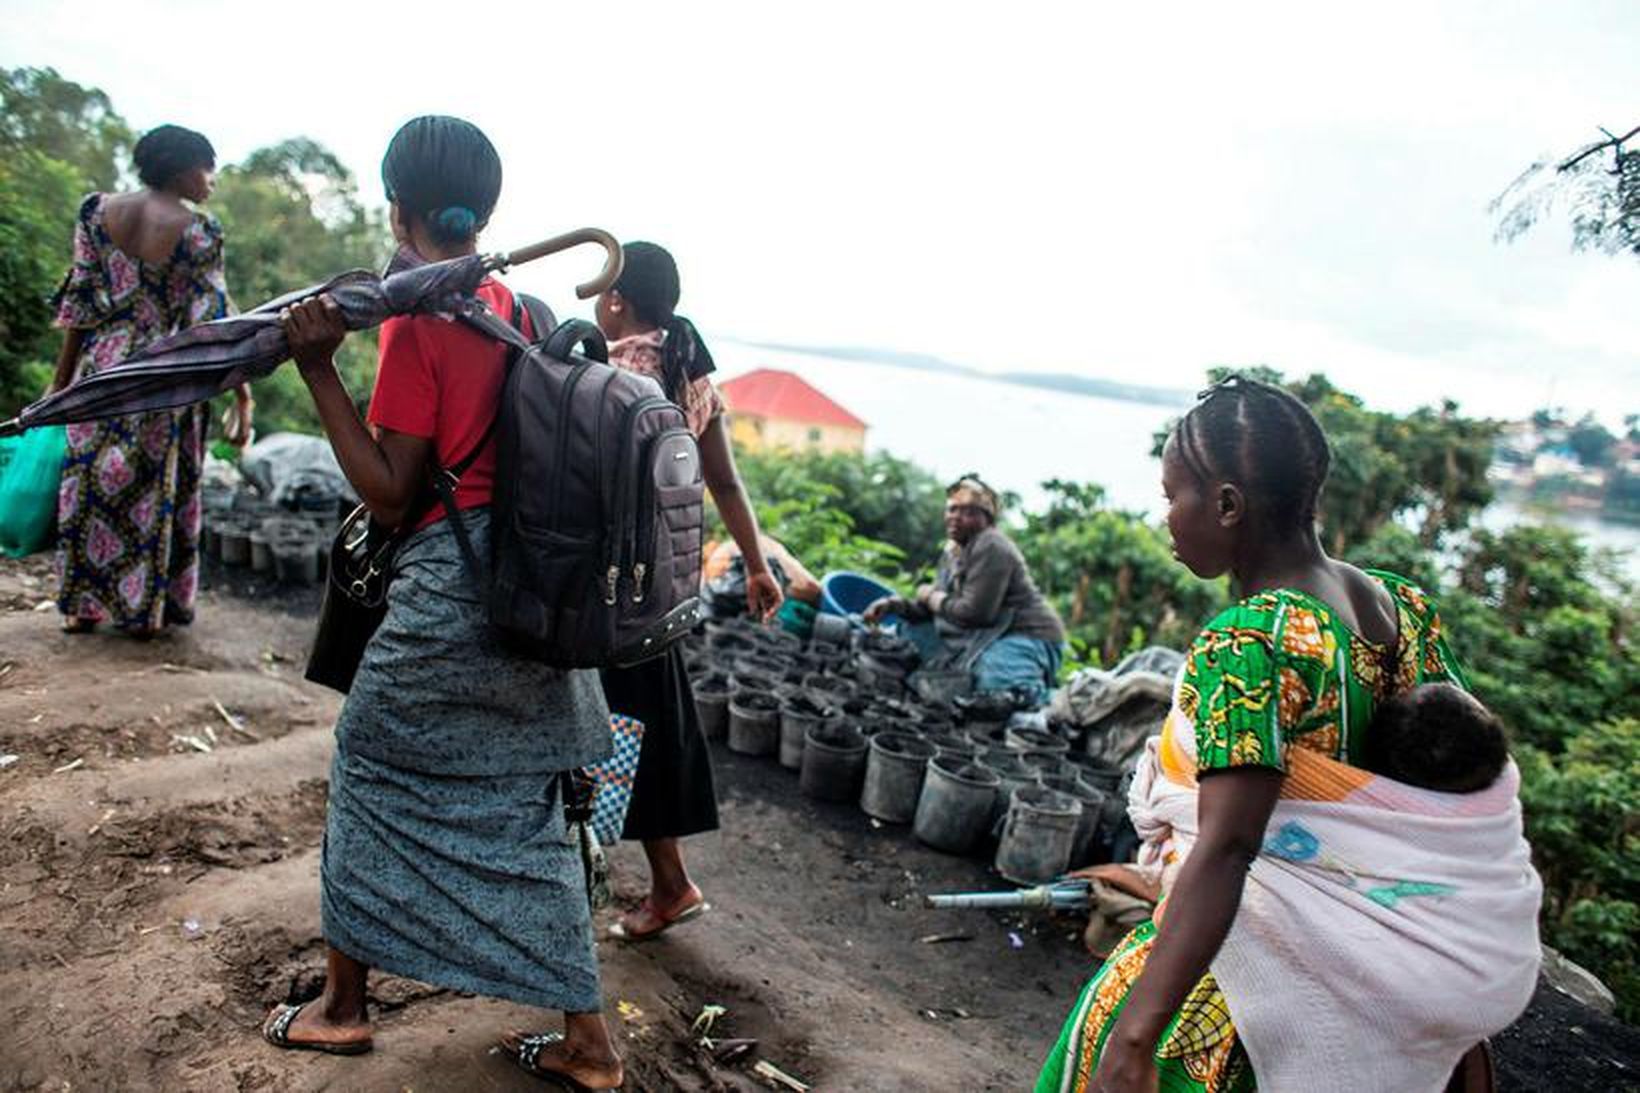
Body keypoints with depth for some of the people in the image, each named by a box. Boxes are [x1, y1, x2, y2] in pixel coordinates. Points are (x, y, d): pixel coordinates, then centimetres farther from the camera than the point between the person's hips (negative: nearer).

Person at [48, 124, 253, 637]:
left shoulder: (97, 210, 2)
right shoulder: (199, 231, -9)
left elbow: (80, 301, 3)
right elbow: (212, 320, -11)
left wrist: (62, 378, 9)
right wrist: (241, 391, -7)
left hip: (101, 367, 3)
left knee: (91, 478, 12)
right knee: (155, 488, 7)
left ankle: (81, 606, 20)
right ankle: (143, 610, 14)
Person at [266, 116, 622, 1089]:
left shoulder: (416, 320, -12)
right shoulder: (519, 305, 9)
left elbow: (390, 495, -13)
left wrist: (321, 369, -14)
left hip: (449, 577, -7)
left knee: (373, 766, 14)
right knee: (528, 800, 12)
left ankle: (344, 1006, 32)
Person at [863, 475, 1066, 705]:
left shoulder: (991, 546, -18)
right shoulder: (953, 552, 13)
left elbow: (974, 613, -22)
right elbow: (932, 609, 14)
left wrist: (932, 597, -6)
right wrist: (895, 604, -4)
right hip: (992, 635, 10)